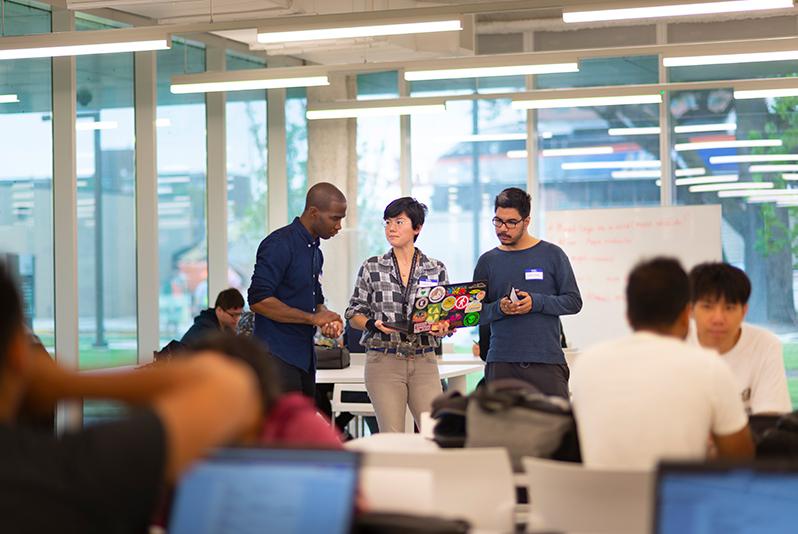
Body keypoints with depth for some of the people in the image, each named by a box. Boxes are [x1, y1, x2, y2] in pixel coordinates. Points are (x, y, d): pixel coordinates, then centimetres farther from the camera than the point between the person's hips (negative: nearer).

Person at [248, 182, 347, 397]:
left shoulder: (315, 250, 17)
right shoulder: (280, 244, -12)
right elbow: (258, 300, -20)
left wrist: (327, 319, 2)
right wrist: (313, 318, -17)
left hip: (305, 358, 9)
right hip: (277, 359, -9)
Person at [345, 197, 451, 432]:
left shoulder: (436, 270, 7)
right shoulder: (371, 268, 5)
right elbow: (354, 315, 7)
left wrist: (443, 328, -12)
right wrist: (373, 324, -14)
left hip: (424, 361, 1)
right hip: (384, 360, -1)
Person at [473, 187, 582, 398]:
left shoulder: (551, 255, 5)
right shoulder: (487, 261, 11)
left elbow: (574, 302, 4)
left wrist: (537, 302, -11)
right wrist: (499, 308, -10)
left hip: (547, 360, -2)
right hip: (501, 363, 2)